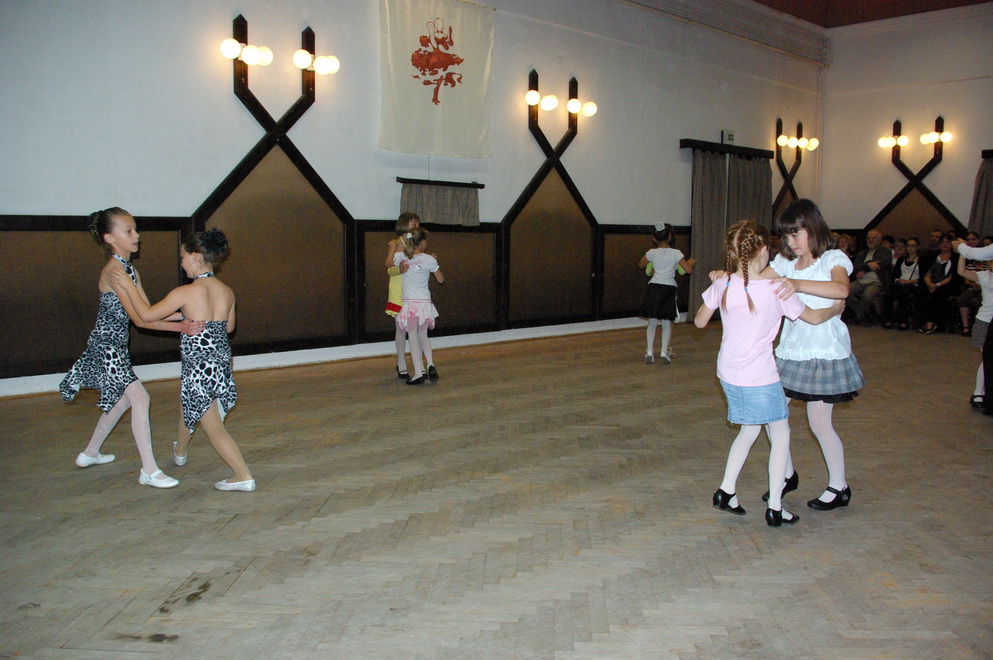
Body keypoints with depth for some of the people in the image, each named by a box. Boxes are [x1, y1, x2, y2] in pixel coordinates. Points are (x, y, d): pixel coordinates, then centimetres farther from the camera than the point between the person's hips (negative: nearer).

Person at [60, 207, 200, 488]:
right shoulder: (114, 271, -19)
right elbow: (140, 319, -23)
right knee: (139, 398, -13)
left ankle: (90, 453, 38)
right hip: (107, 345, -10)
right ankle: (149, 471, -10)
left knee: (122, 399, 20)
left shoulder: (130, 269, 10)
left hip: (115, 346, 10)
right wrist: (180, 327, -25)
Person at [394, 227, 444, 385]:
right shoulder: (429, 260, -5)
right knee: (423, 336, 17)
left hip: (409, 304, -1)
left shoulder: (400, 257, -3)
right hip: (425, 303, 1)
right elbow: (441, 280, 5)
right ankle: (430, 365, -3)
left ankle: (418, 374, -2)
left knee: (413, 338, 3)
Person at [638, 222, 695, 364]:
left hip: (654, 287, 1)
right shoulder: (675, 253, -5)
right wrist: (690, 262, 15)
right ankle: (664, 352, 2)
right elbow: (688, 270, -6)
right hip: (669, 288, -1)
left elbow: (640, 265, 17)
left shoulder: (652, 253, 0)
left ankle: (650, 352, 1)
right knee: (667, 323, 6)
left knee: (652, 322, 7)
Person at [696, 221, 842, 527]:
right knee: (780, 436, 10)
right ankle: (775, 507, 12)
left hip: (728, 372, 5)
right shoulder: (776, 290, -14)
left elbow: (699, 321, 10)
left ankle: (726, 490, 24)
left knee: (750, 429, 23)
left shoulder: (722, 286, -4)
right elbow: (814, 317, 1)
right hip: (760, 376, -5)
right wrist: (837, 308, 21)